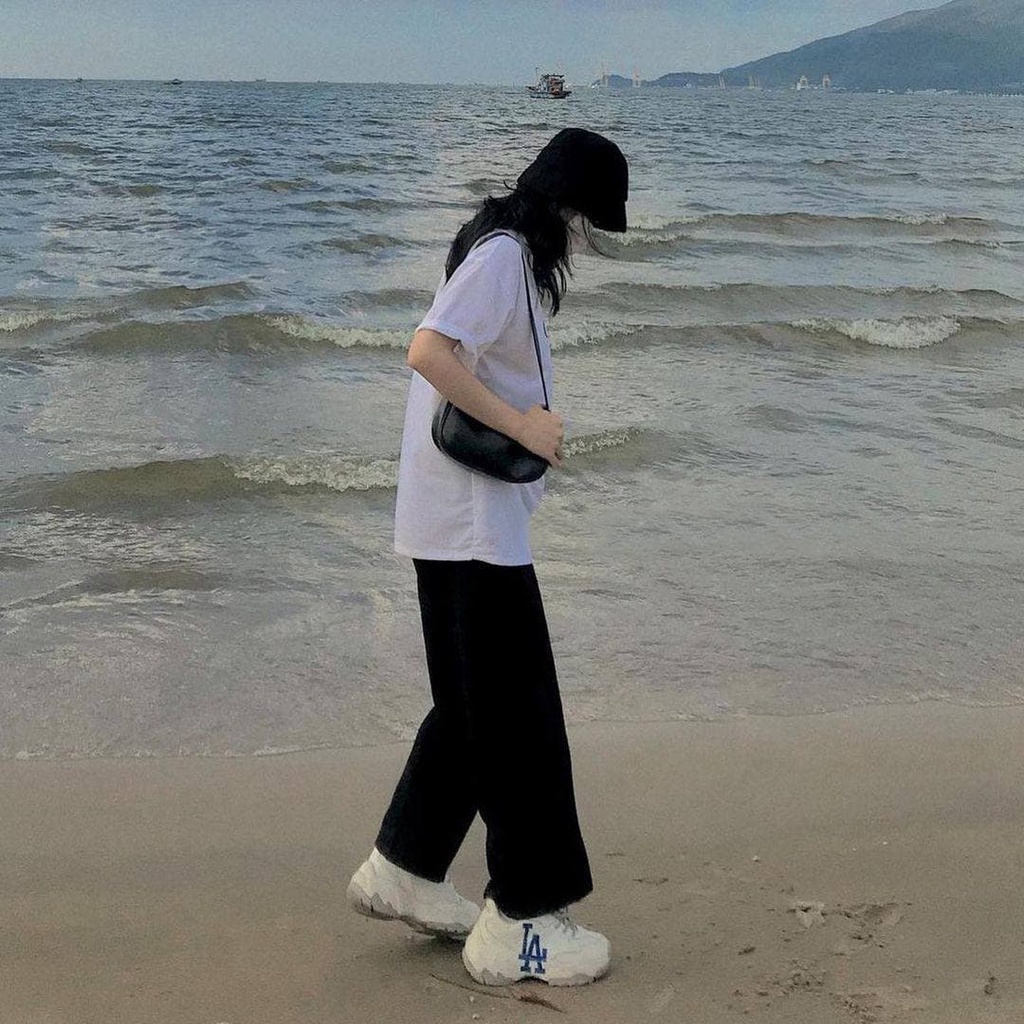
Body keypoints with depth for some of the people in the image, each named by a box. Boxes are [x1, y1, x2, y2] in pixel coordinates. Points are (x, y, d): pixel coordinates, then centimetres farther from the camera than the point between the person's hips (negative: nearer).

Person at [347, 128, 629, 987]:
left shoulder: (507, 252, 16)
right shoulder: (505, 254, -15)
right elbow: (429, 352, -27)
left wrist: (530, 426, 2)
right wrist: (521, 425, -21)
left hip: (460, 520, 10)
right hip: (474, 525, -10)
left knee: (475, 703, 18)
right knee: (518, 714, -4)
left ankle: (403, 870, 27)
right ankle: (517, 922, 4)